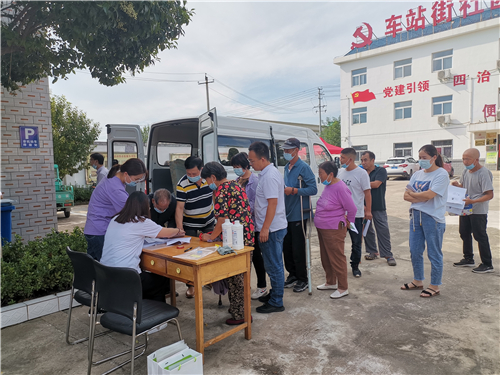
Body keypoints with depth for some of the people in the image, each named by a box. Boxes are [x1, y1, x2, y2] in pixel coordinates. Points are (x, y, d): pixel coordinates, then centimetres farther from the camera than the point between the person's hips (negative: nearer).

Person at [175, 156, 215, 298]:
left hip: (208, 221, 3)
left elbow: (215, 193, 7)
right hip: (190, 224, -3)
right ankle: (191, 284, 13)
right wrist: (179, 228, -32)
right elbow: (179, 207, -24)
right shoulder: (182, 184, -23)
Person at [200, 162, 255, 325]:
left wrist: (212, 236, -8)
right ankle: (240, 309, 33)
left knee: (235, 278, 4)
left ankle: (240, 314, 15)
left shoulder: (221, 190, -15)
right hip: (247, 236, 10)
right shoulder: (236, 185, 14)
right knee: (241, 276, 20)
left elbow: (223, 219, -21)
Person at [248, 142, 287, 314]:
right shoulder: (270, 172, 13)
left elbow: (273, 203, -24)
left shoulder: (269, 176, -19)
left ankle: (276, 303, 12)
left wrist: (265, 229, -23)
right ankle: (274, 294, 33)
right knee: (274, 264, 19)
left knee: (274, 266, 1)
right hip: (275, 227, 10)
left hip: (271, 228, -10)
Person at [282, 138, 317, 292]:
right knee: (286, 247, 13)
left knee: (298, 249, 0)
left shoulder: (303, 167, -11)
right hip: (287, 214, 8)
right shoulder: (286, 167, 14)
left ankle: (302, 280, 15)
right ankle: (292, 275, 29)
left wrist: (293, 190, -25)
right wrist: (282, 189, 5)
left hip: (298, 214, -8)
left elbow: (313, 189, -18)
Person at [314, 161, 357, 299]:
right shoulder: (328, 185, 6)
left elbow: (352, 208, -16)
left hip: (334, 230, -9)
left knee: (337, 259, 1)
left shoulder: (340, 188, -21)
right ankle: (330, 282, 36)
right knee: (325, 258, 19)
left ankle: (343, 288, 15)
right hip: (322, 228, 9)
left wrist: (348, 221, -3)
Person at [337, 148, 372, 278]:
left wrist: (368, 210, -10)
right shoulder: (340, 171, 7)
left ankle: (355, 266, 23)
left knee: (356, 243, 7)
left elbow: (367, 193, -8)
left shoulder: (361, 173, -10)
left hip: (356, 214, -5)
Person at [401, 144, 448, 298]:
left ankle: (435, 286, 20)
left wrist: (412, 194, -4)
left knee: (434, 254, 5)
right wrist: (422, 197, -13)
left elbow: (429, 195, -20)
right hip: (415, 216, 7)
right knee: (415, 252, 14)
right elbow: (406, 195, 3)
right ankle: (418, 281, 31)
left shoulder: (441, 174, -9)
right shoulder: (417, 174, 11)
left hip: (433, 218, -7)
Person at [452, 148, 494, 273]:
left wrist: (472, 201, -32)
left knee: (480, 237, 0)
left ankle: (487, 264, 13)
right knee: (464, 233, 16)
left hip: (478, 211, -8)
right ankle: (468, 259, 32)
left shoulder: (484, 173, -19)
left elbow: (489, 195, -22)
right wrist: (457, 185, -4)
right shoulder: (466, 171, 5)